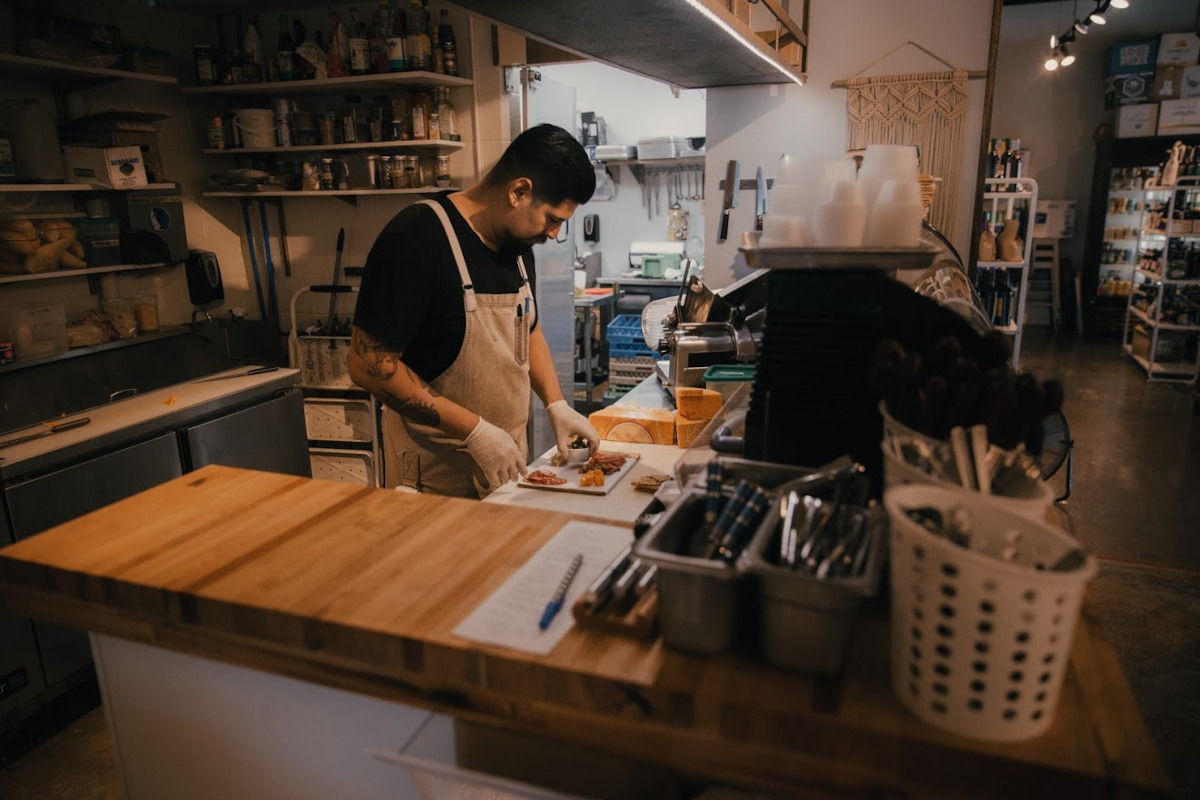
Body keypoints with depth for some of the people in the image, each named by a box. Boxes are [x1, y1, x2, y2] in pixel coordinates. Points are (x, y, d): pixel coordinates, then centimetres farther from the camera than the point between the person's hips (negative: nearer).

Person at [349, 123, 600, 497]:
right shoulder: (415, 239, -21)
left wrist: (556, 404, 3)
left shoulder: (518, 243, 4)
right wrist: (475, 431, -23)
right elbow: (368, 365, -22)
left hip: (506, 458, 7)